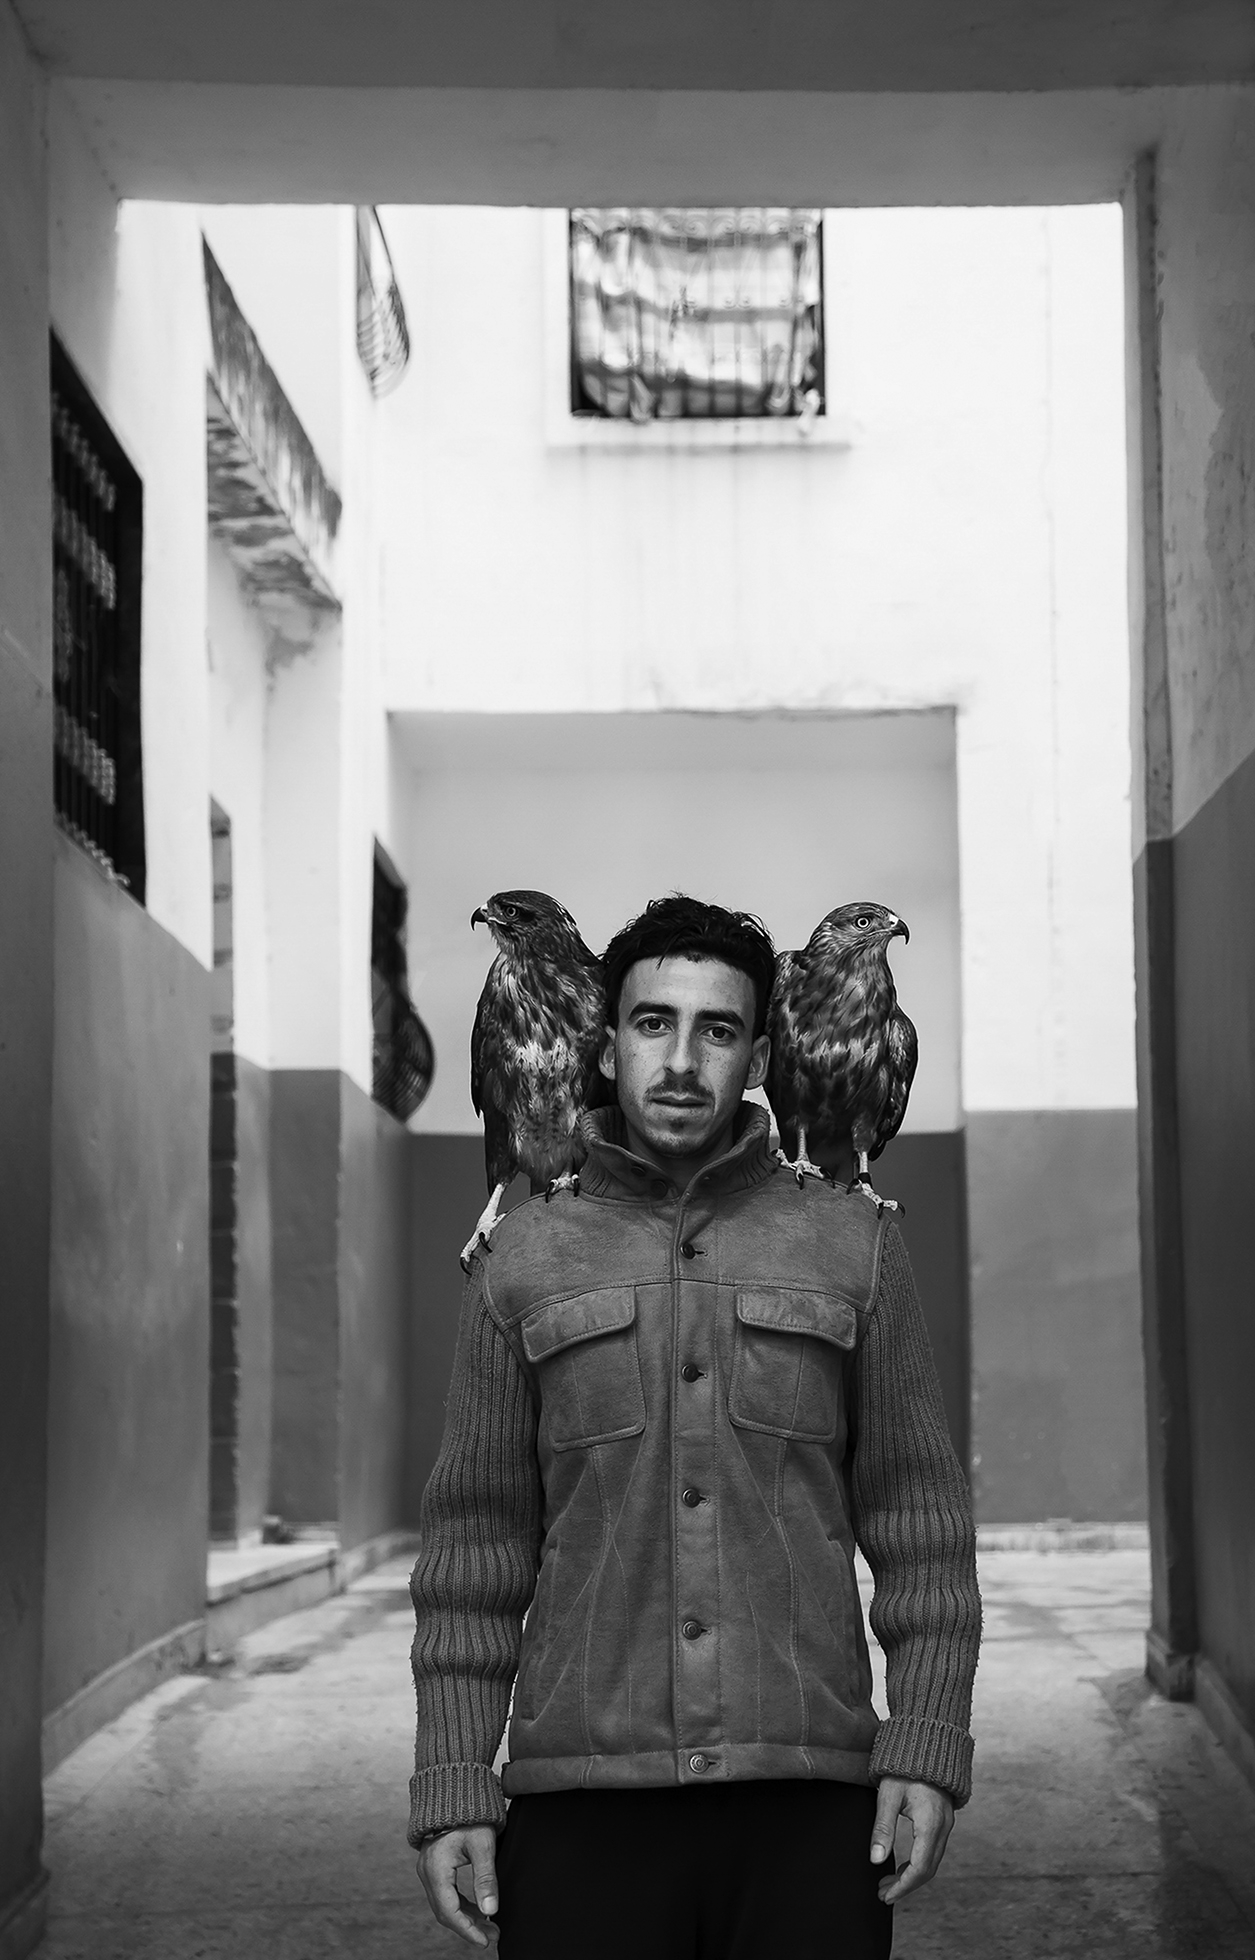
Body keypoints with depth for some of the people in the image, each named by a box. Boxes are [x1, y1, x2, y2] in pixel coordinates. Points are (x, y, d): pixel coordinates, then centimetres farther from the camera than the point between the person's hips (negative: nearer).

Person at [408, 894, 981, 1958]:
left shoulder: (854, 1247, 8)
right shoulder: (525, 1261, 9)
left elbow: (919, 1518, 7)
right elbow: (477, 1542, 7)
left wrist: (928, 1745, -2)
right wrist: (452, 1787, 1)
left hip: (811, 1803, 0)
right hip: (584, 1812, 0)